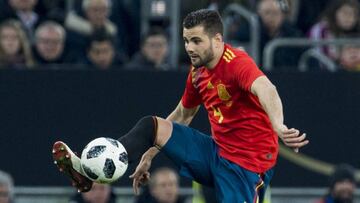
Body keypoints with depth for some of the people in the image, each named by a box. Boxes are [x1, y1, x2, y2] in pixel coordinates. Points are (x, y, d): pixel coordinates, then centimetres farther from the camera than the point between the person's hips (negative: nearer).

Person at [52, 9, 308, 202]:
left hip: (247, 165, -8)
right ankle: (89, 171, -2)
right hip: (217, 152, 8)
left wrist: (278, 126, -64)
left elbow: (265, 88, -43)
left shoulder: (236, 63, -22)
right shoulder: (198, 72, 6)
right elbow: (182, 116, 23)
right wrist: (149, 155, 25)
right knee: (151, 126, -2)